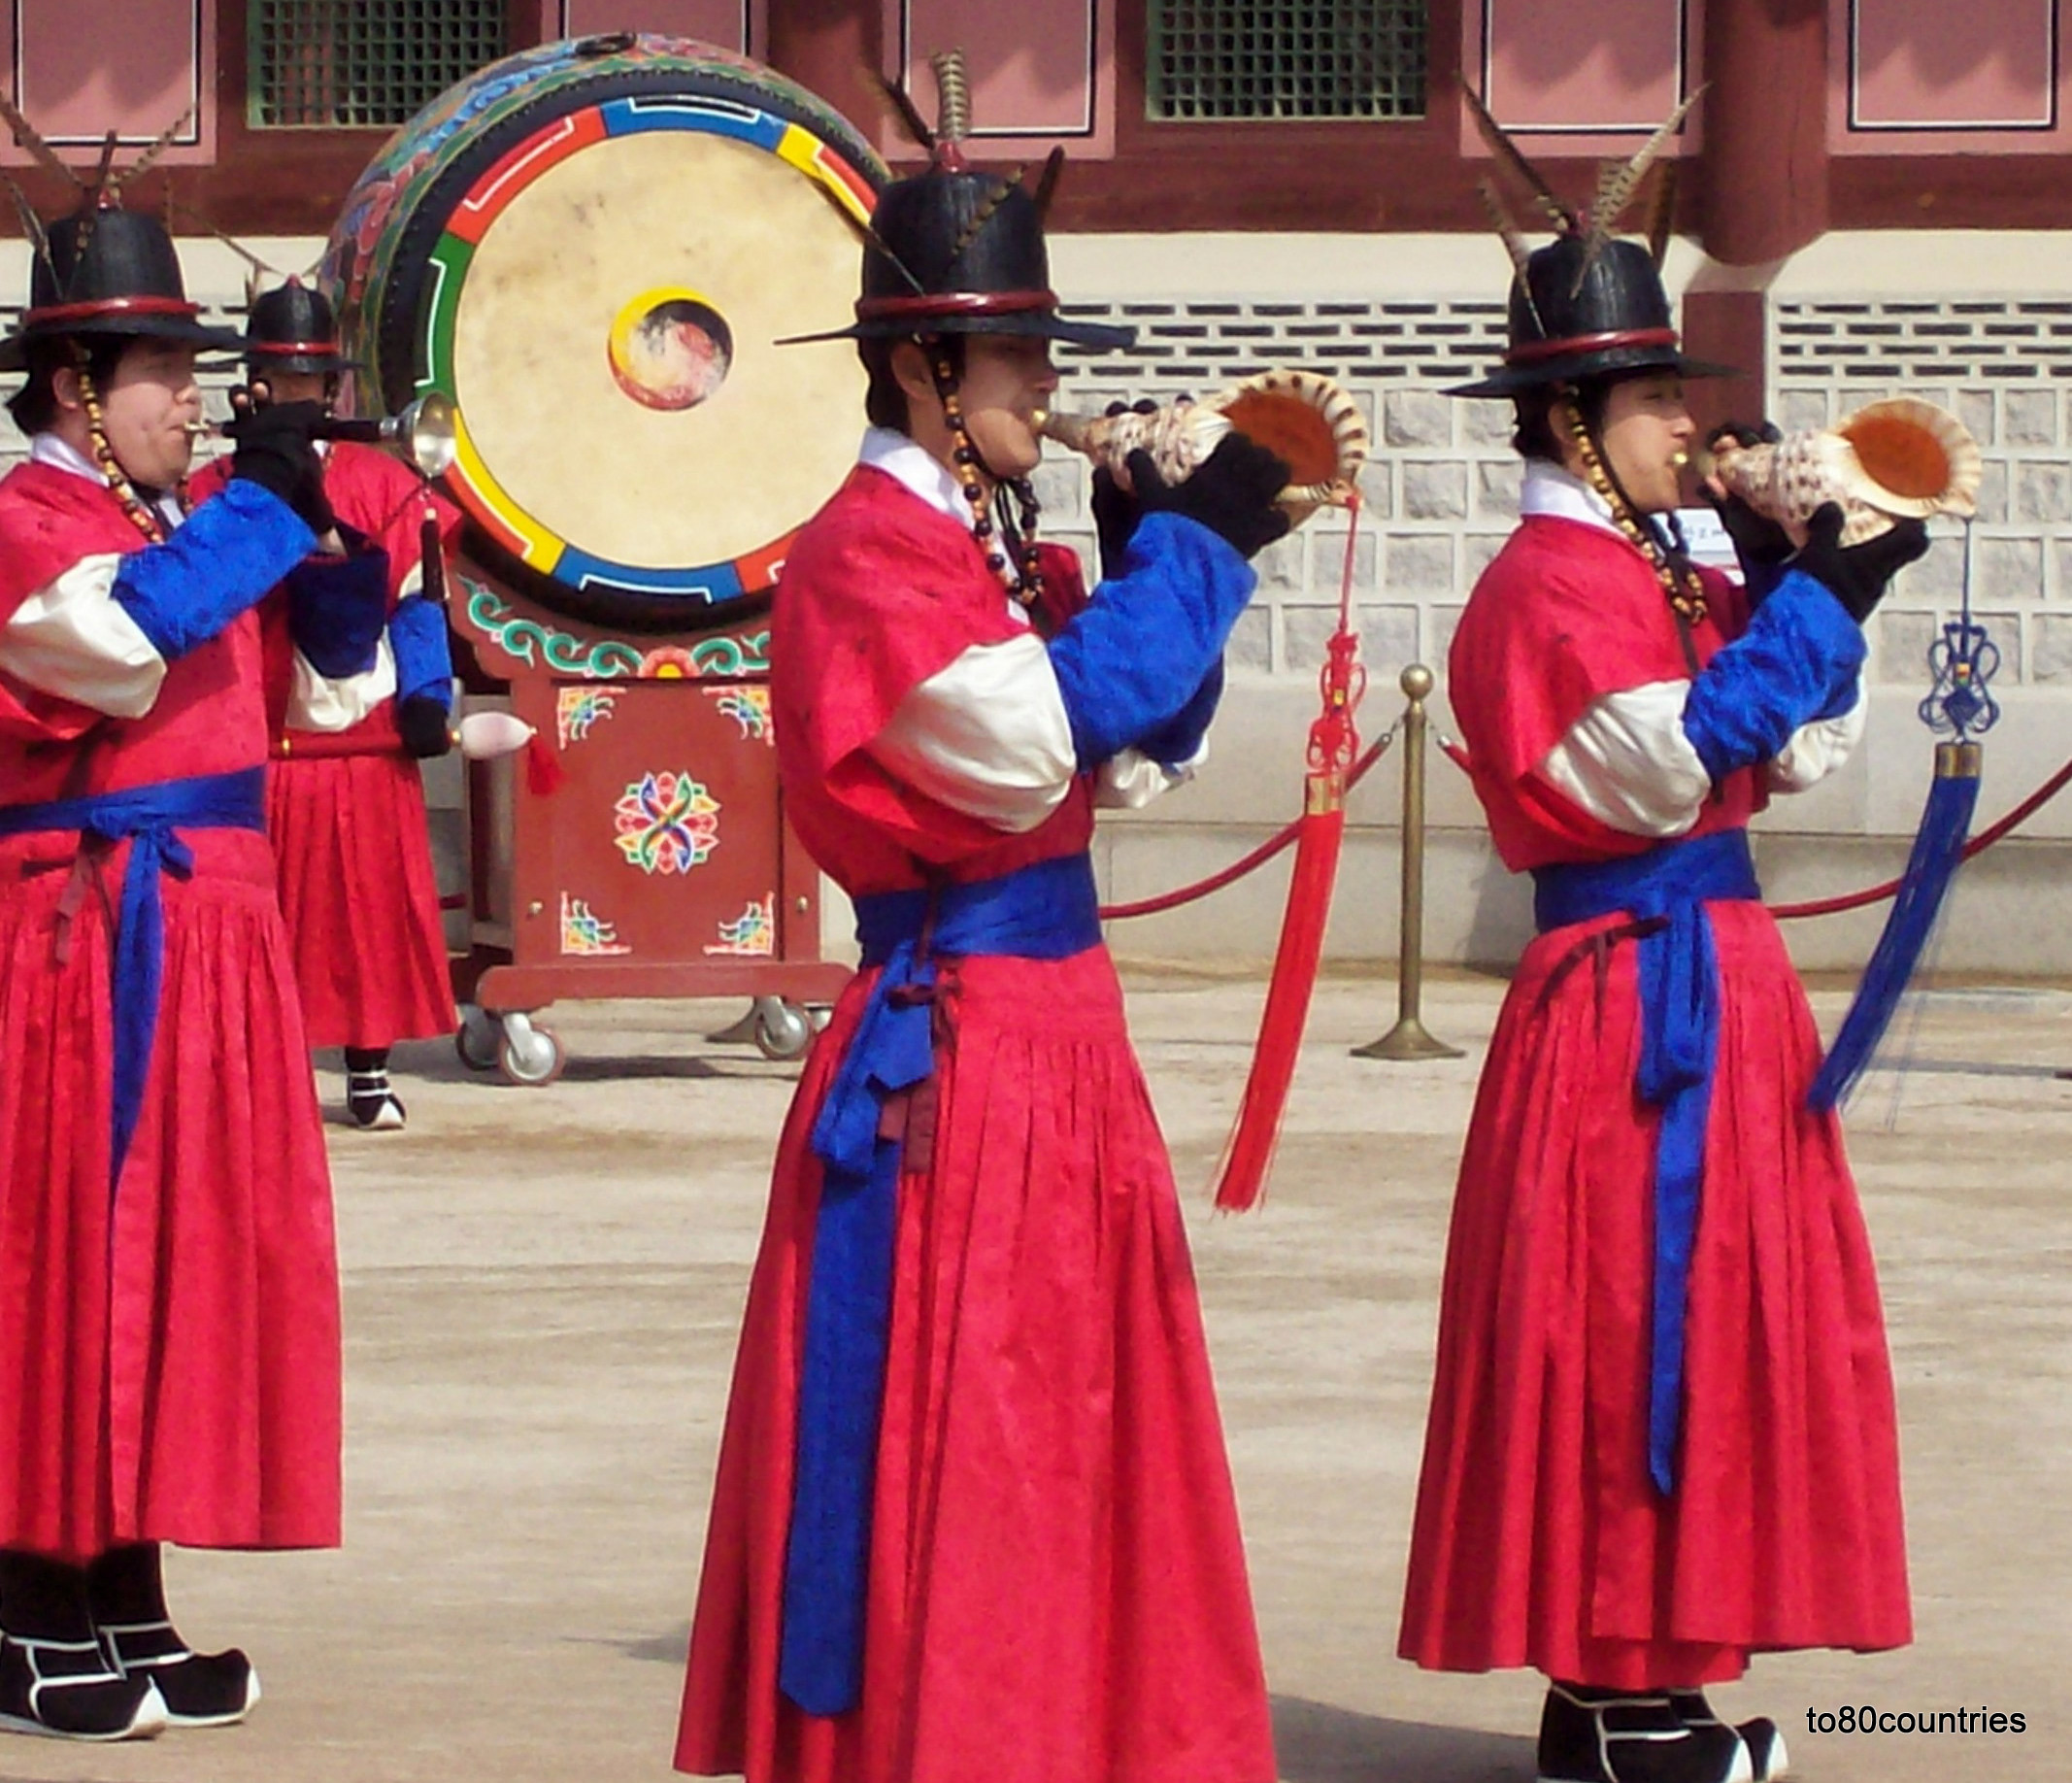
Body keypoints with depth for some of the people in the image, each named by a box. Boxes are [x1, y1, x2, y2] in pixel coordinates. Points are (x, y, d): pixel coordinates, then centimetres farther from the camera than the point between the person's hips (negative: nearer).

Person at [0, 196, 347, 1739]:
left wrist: (319, 542, 8)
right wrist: (261, 504, -21)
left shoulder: (156, 522, 17)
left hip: (195, 940, 9)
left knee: (178, 1261, 11)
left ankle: (129, 1613, 17)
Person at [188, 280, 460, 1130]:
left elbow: (416, 602, 3)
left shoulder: (383, 485, 5)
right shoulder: (216, 493, 5)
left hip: (362, 737, 0)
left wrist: (423, 700, -5)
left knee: (370, 904, 2)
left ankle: (369, 1073, 10)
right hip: (250, 742, 0)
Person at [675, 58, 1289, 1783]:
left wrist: (1186, 549, 4)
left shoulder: (990, 543, 14)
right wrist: (1195, 540, -15)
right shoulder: (867, 551, -13)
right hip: (950, 1047, -9)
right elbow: (1041, 741, -24)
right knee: (951, 1442, -6)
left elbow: (1136, 759, 16)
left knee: (1063, 1426, 12)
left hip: (1055, 1031, 9)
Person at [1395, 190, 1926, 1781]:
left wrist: (1806, 593, 2)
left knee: (1697, 1322, 11)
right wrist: (1812, 604, -18)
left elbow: (1802, 756, 15)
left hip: (1713, 979, 10)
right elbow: (1669, 764, -24)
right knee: (1631, 1324, -6)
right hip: (1632, 989, -10)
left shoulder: (1660, 577, 14)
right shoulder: (1546, 591, -13)